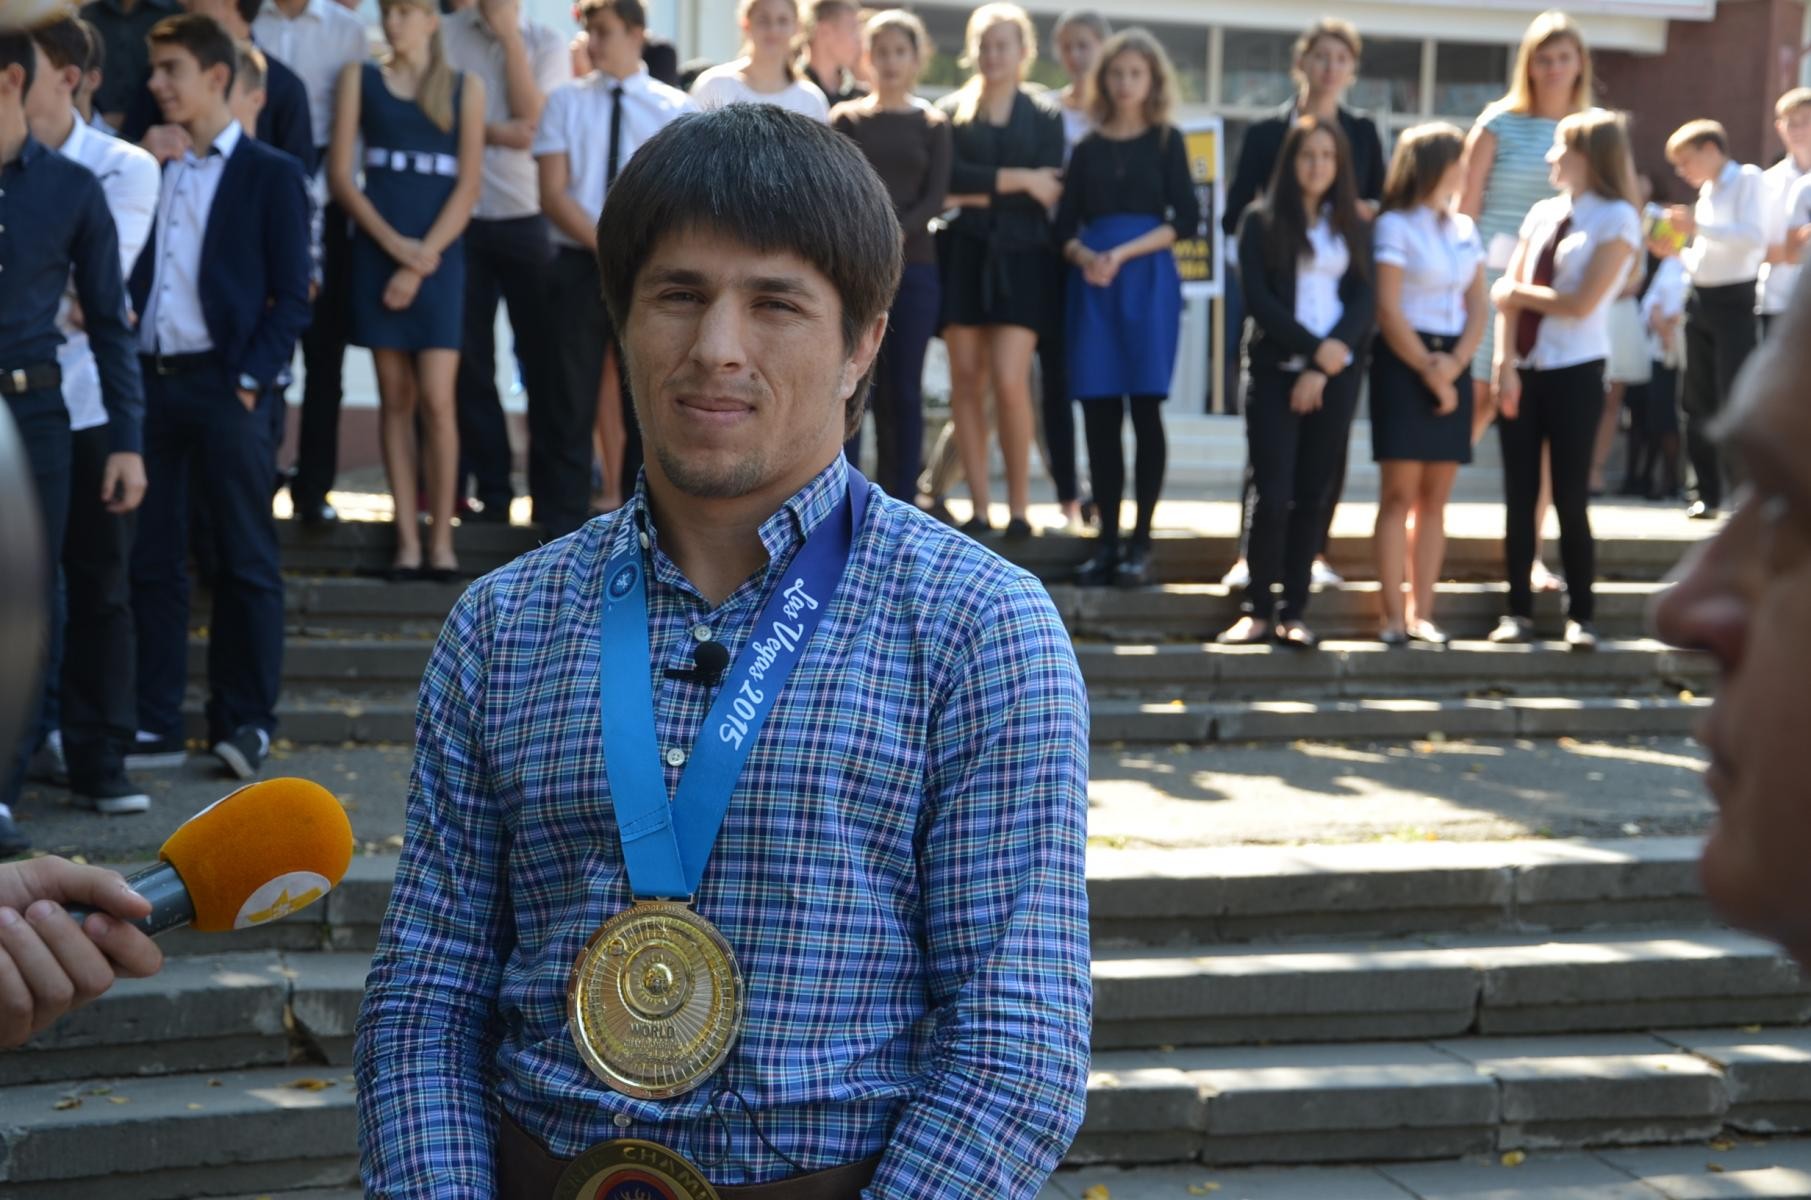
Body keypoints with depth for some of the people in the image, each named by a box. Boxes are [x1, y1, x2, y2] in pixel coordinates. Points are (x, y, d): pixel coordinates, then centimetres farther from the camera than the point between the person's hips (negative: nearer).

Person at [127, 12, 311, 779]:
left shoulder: (271, 175, 1)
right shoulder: (152, 173, 13)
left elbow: (290, 296, -3)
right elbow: (134, 280, 12)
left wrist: (251, 380, -11)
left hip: (227, 385, -4)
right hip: (151, 379, 4)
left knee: (245, 561, 1)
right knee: (152, 560, 5)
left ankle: (245, 721, 6)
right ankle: (156, 723, 11)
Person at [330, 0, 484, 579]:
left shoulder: (464, 87, 7)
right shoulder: (360, 79, 9)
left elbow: (468, 185, 1)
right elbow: (340, 173, 3)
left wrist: (420, 261, -7)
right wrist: (393, 243, -9)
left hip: (438, 256, -1)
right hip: (377, 253, 1)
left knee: (436, 400, -9)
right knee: (395, 398, 1)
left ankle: (441, 537, -2)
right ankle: (407, 539, 3)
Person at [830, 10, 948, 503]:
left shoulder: (933, 124, 10)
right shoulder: (846, 119, 10)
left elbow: (935, 196, 0)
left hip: (913, 267, 1)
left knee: (902, 391, 2)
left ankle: (899, 508, 7)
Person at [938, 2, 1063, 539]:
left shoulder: (1045, 114, 7)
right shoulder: (951, 111, 8)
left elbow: (1049, 192, -5)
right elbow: (951, 177, -8)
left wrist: (979, 193, -7)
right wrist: (1018, 180, -10)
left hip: (1020, 257, -2)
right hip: (964, 255, 2)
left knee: (1010, 381, -12)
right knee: (966, 381, 0)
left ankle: (1019, 507, -2)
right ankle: (979, 508, 5)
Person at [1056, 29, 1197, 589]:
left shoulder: (1166, 141, 6)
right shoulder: (1087, 148, 13)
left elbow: (1186, 219, -2)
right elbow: (1065, 227, 9)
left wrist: (1124, 254, -13)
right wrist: (1084, 257, -13)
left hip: (1147, 280, -2)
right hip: (1092, 283, 2)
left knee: (1144, 407, -5)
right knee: (1099, 412, -1)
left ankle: (1141, 542, -3)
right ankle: (1107, 539, 4)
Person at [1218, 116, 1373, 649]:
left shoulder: (1354, 227, 12)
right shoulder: (1261, 221, 5)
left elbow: (1365, 299, 4)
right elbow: (1257, 296, -5)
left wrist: (1325, 366, -8)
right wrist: (1313, 346, -13)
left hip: (1335, 374, 2)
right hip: (1275, 368, -2)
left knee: (1314, 494, 1)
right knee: (1272, 492, -7)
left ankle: (1294, 611, 6)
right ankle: (1258, 609, 1)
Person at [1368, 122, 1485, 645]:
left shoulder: (1464, 229, 14)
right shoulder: (1395, 226, -4)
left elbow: (1478, 306, 10)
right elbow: (1388, 310, -10)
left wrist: (1455, 363, -6)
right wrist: (1428, 371, -10)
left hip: (1452, 366, 6)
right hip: (1404, 362, -6)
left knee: (1435, 499, 3)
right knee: (1399, 494, -7)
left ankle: (1421, 613, 6)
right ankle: (1393, 617, -6)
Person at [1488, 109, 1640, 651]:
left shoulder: (1617, 220, -5)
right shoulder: (1542, 214, 11)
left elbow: (1581, 303, -14)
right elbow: (1509, 293, 3)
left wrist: (1518, 292, -4)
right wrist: (1505, 366, -8)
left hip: (1575, 373, -5)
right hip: (1523, 370, 5)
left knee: (1570, 500, -1)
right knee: (1519, 498, 6)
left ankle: (1580, 616, 9)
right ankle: (1518, 611, 13)